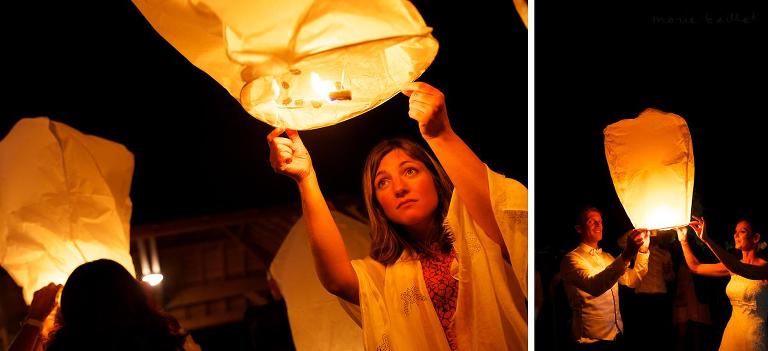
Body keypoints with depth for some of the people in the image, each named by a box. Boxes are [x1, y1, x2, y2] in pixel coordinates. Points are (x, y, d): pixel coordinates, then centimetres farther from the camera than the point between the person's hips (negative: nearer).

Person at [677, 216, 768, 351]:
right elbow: (695, 267, 11)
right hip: (732, 329, 6)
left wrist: (706, 239, -37)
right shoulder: (732, 266, 8)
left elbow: (742, 270, -32)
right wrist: (683, 240, -1)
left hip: (756, 335, -6)